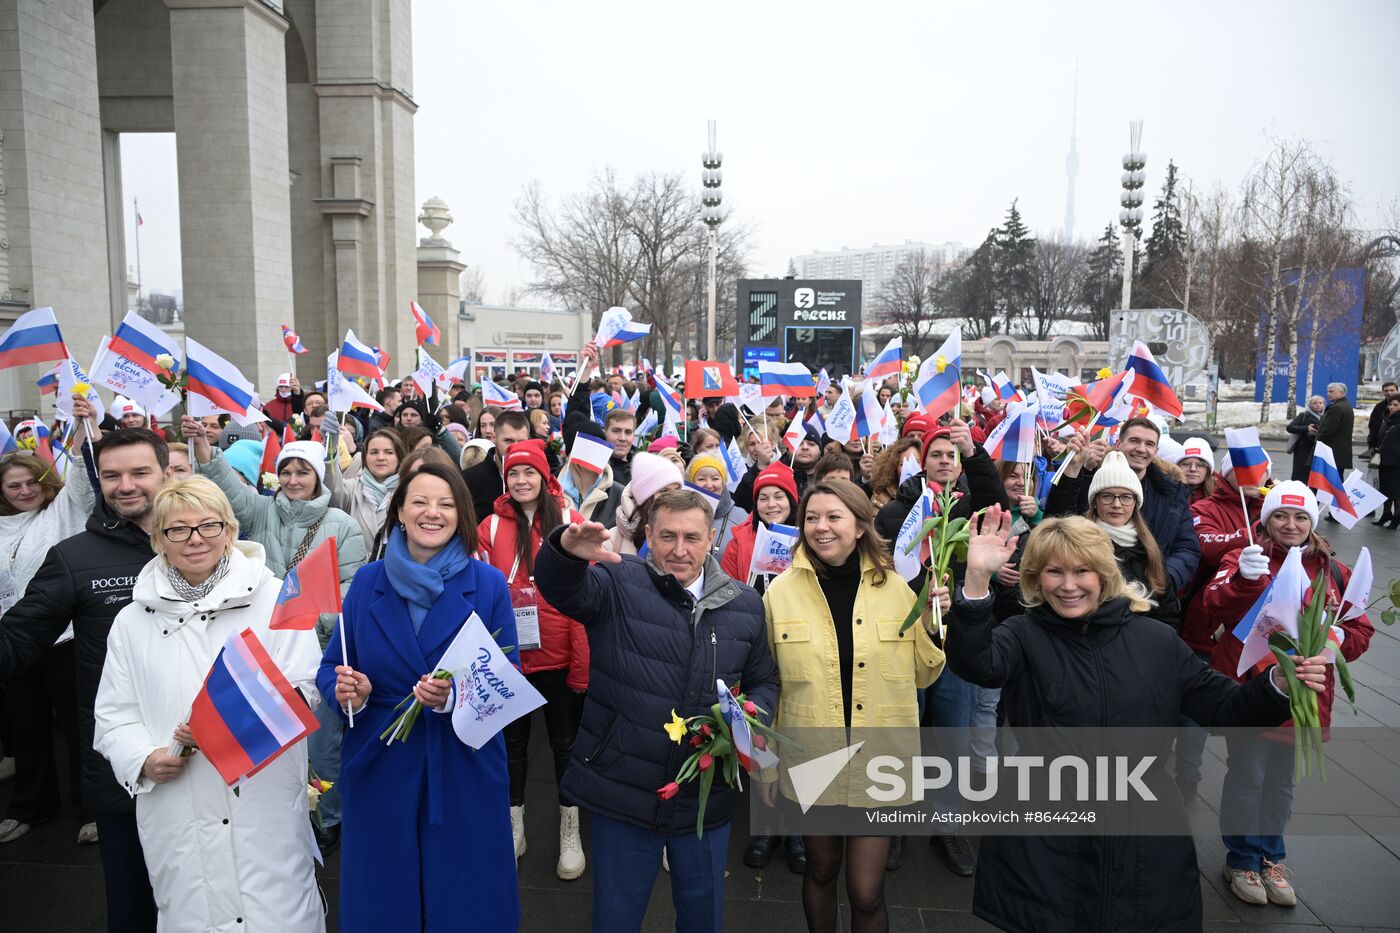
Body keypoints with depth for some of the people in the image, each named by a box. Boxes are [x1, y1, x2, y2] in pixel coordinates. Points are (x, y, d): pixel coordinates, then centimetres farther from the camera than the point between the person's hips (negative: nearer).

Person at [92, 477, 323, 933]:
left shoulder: (274, 599, -1)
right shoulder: (132, 622, 9)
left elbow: (303, 690, -4)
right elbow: (115, 715, 10)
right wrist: (144, 759, -8)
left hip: (266, 805, -2)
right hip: (177, 817, 3)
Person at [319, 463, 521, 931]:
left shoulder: (488, 584, -5)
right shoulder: (367, 581, 0)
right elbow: (330, 668, 4)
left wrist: (456, 695, -24)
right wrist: (346, 693, -18)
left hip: (466, 770, -1)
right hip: (379, 769, 2)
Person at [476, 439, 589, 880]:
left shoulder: (570, 522, -5)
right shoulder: (491, 526, 0)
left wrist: (583, 662, -10)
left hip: (560, 657, -1)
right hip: (509, 656, 1)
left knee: (565, 741, 12)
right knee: (513, 742, 16)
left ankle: (570, 832, 29)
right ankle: (514, 828, 33)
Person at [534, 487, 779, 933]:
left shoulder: (745, 605, 2)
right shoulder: (618, 584, -8)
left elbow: (764, 681, 13)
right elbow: (560, 588, -28)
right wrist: (566, 551, -50)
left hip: (706, 798, 3)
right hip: (622, 794, -2)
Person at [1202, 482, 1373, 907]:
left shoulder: (1334, 571, 5)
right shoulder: (1244, 559, -8)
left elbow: (1361, 631, 9)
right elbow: (1218, 605, -25)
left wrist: (1341, 637, -13)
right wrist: (1245, 577, -43)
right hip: (1248, 687, -4)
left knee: (1281, 780, 19)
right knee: (1247, 776, 7)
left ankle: (1271, 858, 39)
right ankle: (1242, 860, 27)